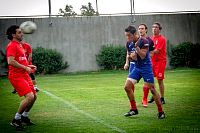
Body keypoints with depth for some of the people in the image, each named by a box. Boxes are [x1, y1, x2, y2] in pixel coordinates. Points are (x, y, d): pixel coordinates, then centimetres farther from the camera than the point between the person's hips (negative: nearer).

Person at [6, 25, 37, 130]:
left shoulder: (19, 45, 19)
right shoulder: (12, 46, -12)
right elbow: (11, 61, -25)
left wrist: (28, 66, 17)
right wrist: (25, 68, -21)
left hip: (24, 75, 10)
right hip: (16, 76, -10)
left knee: (34, 96, 12)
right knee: (29, 96, -20)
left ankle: (24, 117, 29)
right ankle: (16, 120, -8)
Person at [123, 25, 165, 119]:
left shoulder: (143, 41, -15)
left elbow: (143, 56, -22)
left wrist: (136, 46, -32)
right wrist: (131, 56, -5)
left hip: (146, 67, -7)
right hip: (137, 67, 7)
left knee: (152, 89, -6)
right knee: (127, 87, -3)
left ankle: (161, 112, 5)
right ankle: (134, 109, 10)